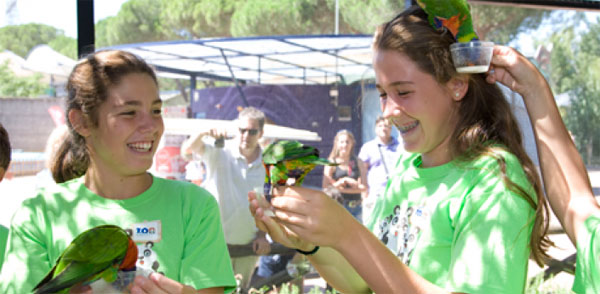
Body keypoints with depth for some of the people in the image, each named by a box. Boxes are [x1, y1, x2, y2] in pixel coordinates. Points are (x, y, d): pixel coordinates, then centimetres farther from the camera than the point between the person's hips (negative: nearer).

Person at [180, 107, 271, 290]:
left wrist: (262, 235, 2)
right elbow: (188, 149, -26)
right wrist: (204, 134, -46)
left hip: (248, 244, 4)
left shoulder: (266, 165, 2)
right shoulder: (220, 153, -9)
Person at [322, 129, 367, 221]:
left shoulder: (358, 162, 8)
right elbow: (325, 187, -3)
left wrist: (344, 189, -10)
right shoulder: (332, 163, 2)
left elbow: (364, 187, 0)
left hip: (356, 207, 3)